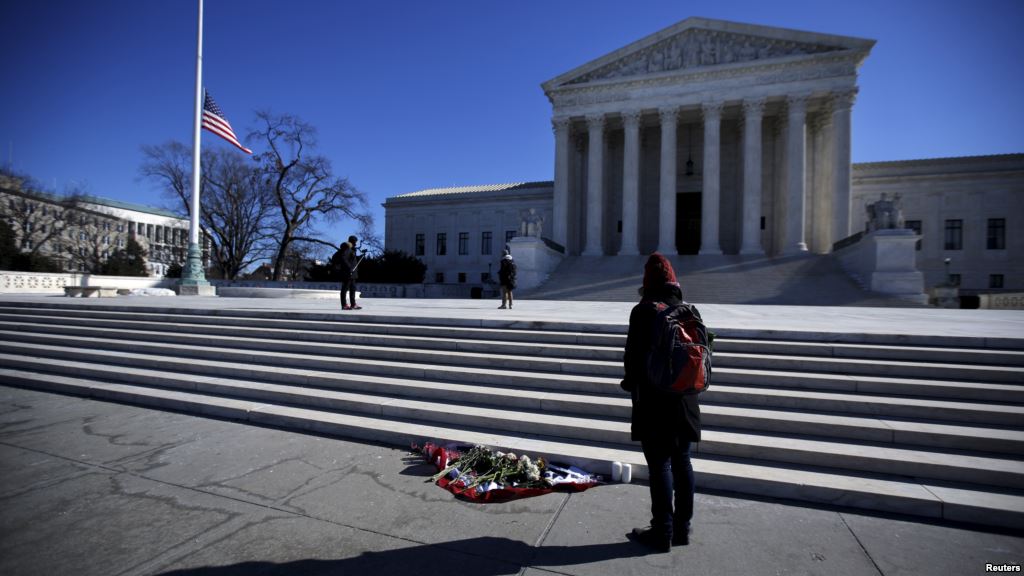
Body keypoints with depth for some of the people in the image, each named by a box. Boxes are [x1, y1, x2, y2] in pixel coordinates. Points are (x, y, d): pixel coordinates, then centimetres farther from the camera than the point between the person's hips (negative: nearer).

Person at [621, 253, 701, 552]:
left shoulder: (643, 311, -14)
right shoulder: (691, 311, 5)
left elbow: (633, 354, -14)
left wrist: (631, 382, 3)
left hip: (654, 400, -6)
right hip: (685, 400, 6)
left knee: (660, 464, 2)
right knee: (682, 462, 15)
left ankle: (663, 532, 13)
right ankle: (682, 528, 27)